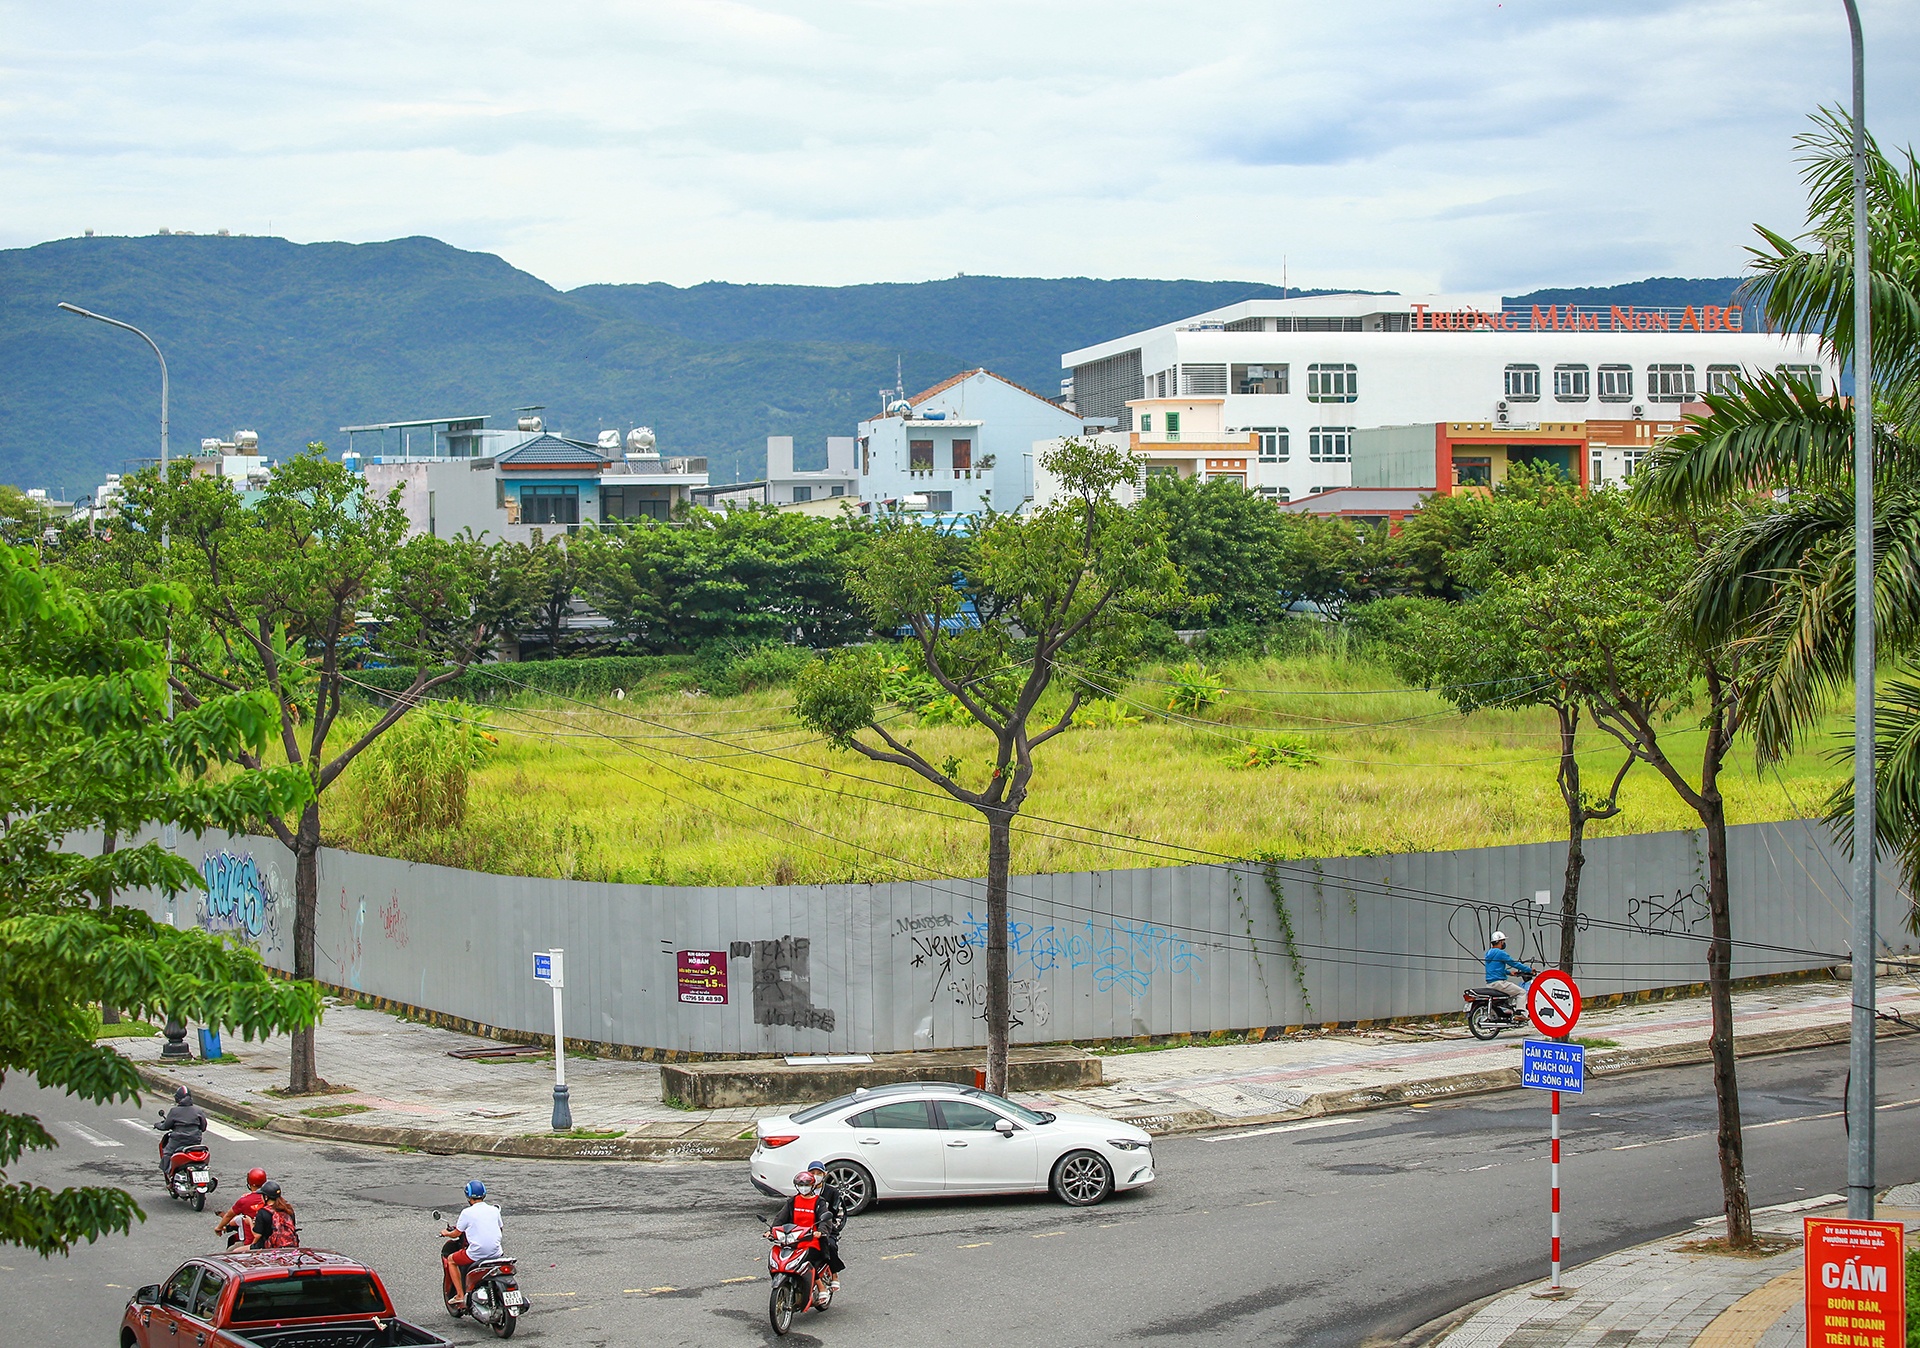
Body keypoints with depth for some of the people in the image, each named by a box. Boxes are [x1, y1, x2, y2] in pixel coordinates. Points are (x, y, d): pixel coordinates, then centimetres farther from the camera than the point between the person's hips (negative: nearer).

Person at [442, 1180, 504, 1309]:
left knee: (451, 1260, 19)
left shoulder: (467, 1213, -8)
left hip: (477, 1253, -5)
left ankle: (460, 1295, 12)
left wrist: (446, 1233, 23)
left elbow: (456, 1234, 1)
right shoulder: (494, 1210, 6)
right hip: (496, 1253, 5)